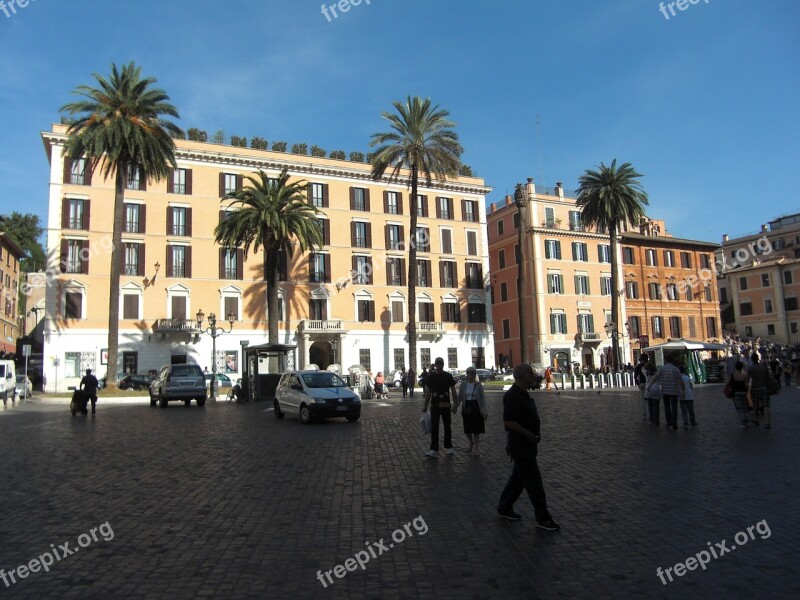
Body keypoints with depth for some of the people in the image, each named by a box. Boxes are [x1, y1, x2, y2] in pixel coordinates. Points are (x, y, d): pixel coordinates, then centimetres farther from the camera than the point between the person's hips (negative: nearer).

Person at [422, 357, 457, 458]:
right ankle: (434, 450, -5)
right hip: (434, 405, 0)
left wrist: (455, 405, -3)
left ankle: (448, 447, 25)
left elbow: (453, 391, 3)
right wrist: (425, 406, 3)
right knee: (434, 428, -5)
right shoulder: (431, 376, 1)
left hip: (446, 405, 0)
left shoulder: (448, 376, -1)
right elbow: (428, 392, 5)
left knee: (447, 427, 11)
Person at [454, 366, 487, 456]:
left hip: (476, 408, -2)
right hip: (466, 408, 2)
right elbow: (460, 397, 7)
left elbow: (483, 398, -3)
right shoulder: (463, 384, 2)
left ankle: (476, 448, 9)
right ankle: (471, 443, 36)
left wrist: (484, 410, -9)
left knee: (476, 429, -1)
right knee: (467, 429, 9)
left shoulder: (478, 385, -4)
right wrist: (456, 406, -6)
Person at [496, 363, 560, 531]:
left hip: (527, 443, 10)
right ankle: (543, 518, 5)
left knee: (518, 477, 17)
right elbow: (508, 421, -24)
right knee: (533, 480, -4)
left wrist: (536, 434, 12)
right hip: (520, 444, -10)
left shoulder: (523, 394, 12)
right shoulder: (512, 396, -20)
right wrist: (528, 434, -20)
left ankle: (504, 508, 28)